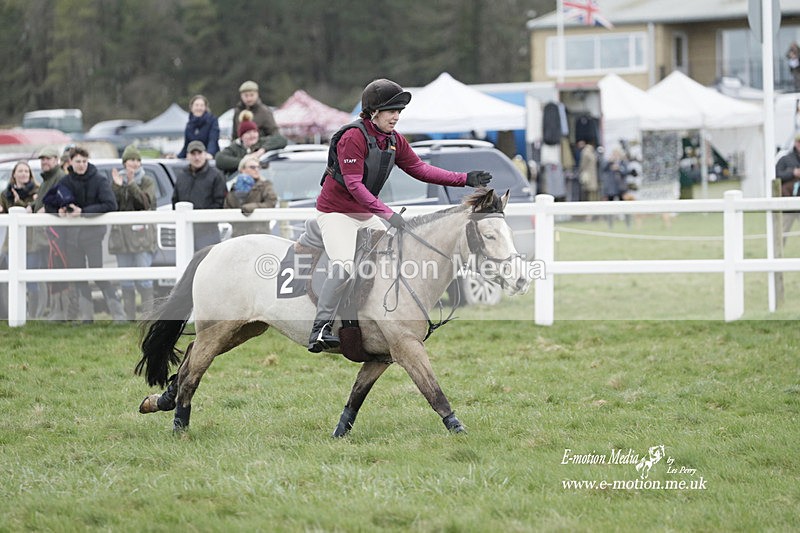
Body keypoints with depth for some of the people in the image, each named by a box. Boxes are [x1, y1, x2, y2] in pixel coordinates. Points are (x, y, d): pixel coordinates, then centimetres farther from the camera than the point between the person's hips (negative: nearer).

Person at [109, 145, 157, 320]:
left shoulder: (147, 182, 6)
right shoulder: (117, 180, 14)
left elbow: (146, 202, -10)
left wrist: (132, 184, -16)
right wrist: (117, 186, -10)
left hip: (141, 233, -3)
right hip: (121, 234, 3)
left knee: (144, 277, -10)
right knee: (126, 279, 4)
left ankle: (148, 315, -8)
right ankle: (129, 317, 8)